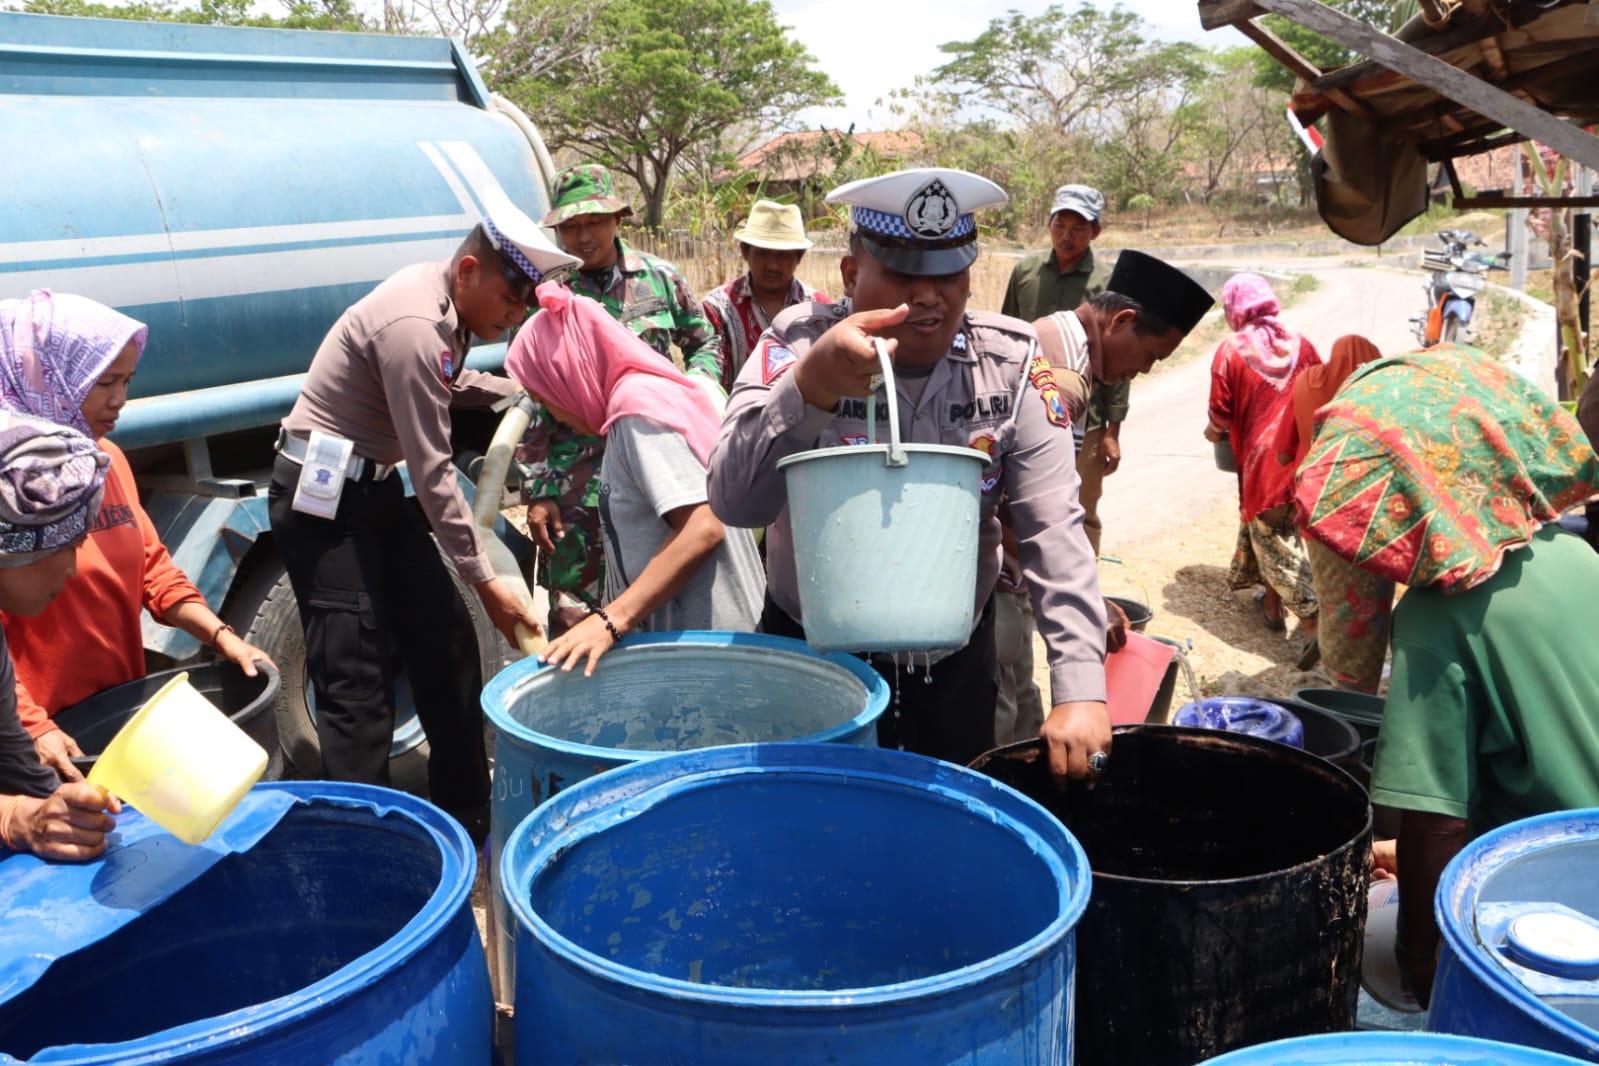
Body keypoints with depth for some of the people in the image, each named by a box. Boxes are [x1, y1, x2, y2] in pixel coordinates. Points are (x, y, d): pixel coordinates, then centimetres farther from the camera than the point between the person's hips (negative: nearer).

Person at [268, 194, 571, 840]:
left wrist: (520, 391, 7)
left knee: (446, 641, 9)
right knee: (357, 678, -12)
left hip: (377, 486, 10)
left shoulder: (446, 304, 3)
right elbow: (433, 472, -25)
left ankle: (467, 817, 20)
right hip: (324, 495, -10)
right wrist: (484, 580, -21)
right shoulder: (415, 327, -25)